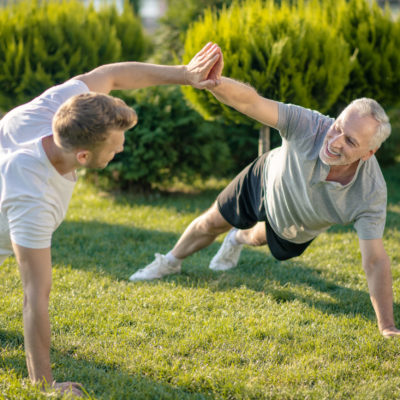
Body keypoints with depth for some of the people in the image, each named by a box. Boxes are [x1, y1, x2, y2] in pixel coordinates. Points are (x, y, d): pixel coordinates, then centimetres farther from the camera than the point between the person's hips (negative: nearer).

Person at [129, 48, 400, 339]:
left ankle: (239, 239, 72)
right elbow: (249, 102, -49)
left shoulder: (371, 194, -42)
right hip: (266, 181, -1)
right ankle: (172, 261, 54)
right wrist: (213, 81, -70)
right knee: (212, 224, 21)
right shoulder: (310, 126, -43)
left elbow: (375, 262, -37)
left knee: (258, 237, 33)